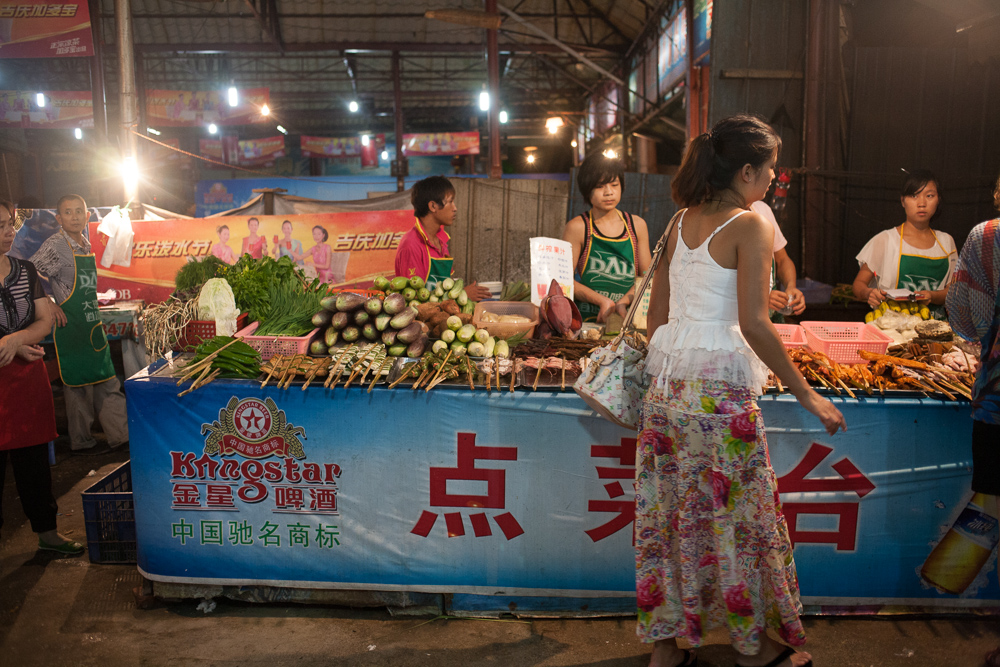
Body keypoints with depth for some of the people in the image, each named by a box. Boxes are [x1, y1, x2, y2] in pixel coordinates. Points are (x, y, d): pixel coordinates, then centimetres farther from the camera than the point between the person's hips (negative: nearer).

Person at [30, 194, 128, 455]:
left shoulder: (85, 245, 10)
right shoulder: (55, 245, -11)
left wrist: (95, 317, 16)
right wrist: (49, 305, -15)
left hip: (92, 324, 7)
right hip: (70, 326, -7)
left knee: (107, 381, 8)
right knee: (78, 385, 1)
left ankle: (121, 436, 13)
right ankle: (81, 443, 14)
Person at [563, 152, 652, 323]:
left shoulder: (637, 225, 12)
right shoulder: (577, 227, 1)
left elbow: (647, 275, 12)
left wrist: (622, 303, -4)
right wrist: (602, 301, -12)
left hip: (626, 318, 3)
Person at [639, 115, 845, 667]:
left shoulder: (681, 223, 11)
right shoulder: (750, 226, -9)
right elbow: (754, 325, -17)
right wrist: (807, 396, -9)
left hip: (667, 382, 7)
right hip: (719, 389, -7)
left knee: (669, 510, 13)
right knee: (737, 515, 9)